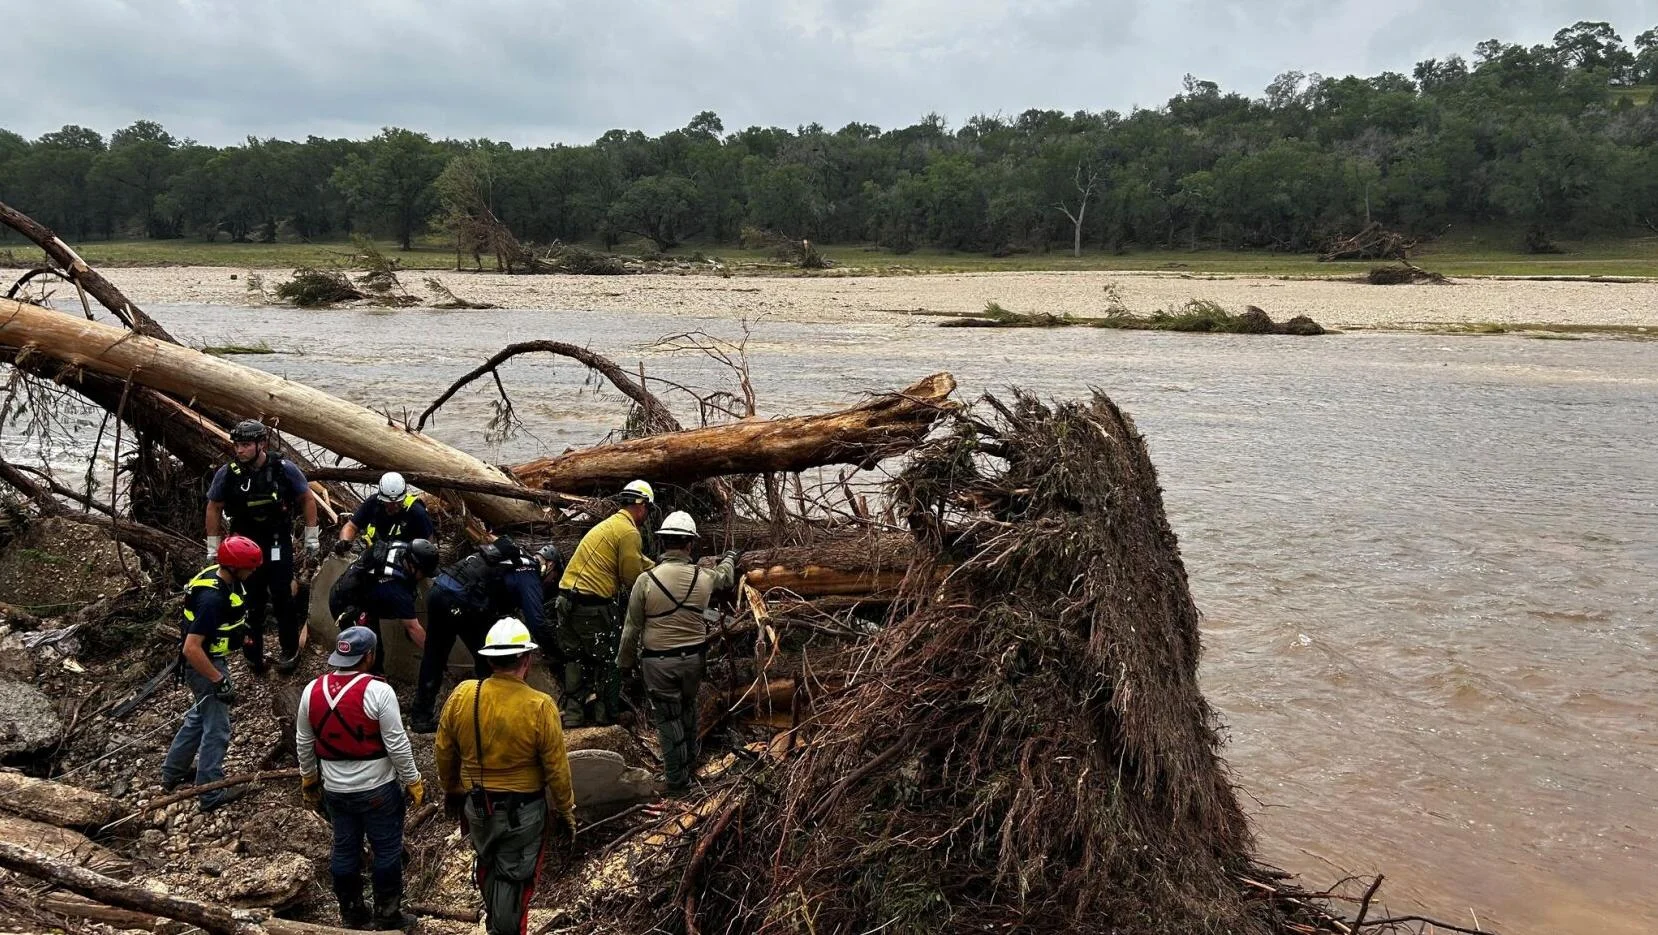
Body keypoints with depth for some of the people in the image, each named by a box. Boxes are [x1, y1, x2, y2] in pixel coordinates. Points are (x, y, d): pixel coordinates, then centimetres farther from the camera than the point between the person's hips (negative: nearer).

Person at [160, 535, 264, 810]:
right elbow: (191, 648, -32)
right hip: (204, 665, -10)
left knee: (201, 715, 27)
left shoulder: (224, 577, -6)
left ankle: (172, 774, 42)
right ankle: (212, 794, 16)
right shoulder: (213, 599, -34)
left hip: (213, 658, 10)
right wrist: (219, 681, -26)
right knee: (217, 728, 3)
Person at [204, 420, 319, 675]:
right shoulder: (228, 473, -11)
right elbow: (213, 508, 3)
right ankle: (253, 652, 20)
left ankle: (290, 649, 17)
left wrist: (311, 536, 1)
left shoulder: (283, 468, -14)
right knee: (251, 600, 6)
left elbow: (307, 499, -1)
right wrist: (212, 547, 5)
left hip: (278, 543, -1)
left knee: (282, 596, 1)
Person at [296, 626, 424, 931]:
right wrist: (413, 781, -6)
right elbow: (397, 744, -17)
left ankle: (351, 914, 29)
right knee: (387, 850, 9)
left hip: (334, 789, 5)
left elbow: (303, 743, 8)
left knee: (345, 849, 17)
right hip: (377, 789, -5)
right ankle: (387, 916, 17)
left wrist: (308, 779, 22)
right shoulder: (377, 690, -19)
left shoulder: (312, 690, -2)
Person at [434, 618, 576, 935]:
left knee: (487, 864, 28)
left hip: (476, 805, 5)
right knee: (513, 878, 11)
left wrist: (451, 790, 18)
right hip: (524, 810, -4)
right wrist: (566, 811, 0)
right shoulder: (540, 707, -23)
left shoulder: (461, 696, -13)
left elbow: (443, 753, 0)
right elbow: (557, 769, -15)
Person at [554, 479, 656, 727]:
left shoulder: (610, 524, 18)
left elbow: (637, 560, 25)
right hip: (593, 606, -9)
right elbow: (633, 578, -11)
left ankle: (573, 715, 22)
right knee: (606, 661, 8)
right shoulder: (629, 532, -12)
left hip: (567, 598, 9)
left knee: (575, 658, 17)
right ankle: (606, 716, 17)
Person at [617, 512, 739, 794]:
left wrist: (625, 663, 6)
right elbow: (725, 577, 20)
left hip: (658, 662, -3)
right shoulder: (704, 577, -7)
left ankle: (678, 780, 16)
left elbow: (632, 629, -8)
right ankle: (690, 758, 43)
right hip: (693, 658, 3)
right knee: (688, 708, 25)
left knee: (668, 719, 7)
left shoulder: (646, 580, -15)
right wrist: (730, 558, 42)